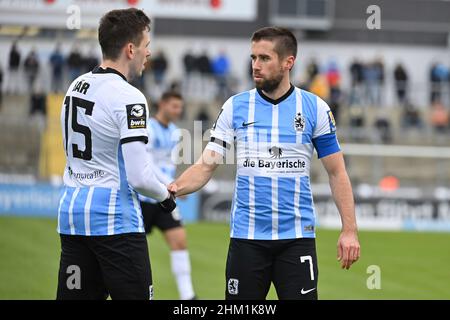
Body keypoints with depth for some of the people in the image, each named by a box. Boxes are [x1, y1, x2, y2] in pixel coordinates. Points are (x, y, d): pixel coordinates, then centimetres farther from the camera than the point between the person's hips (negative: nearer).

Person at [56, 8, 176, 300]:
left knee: (74, 295, 7)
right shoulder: (129, 98, -15)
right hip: (115, 221, -8)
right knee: (135, 295, -2)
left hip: (71, 212, 8)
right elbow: (139, 177, -18)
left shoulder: (77, 86, 10)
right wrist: (165, 195, 2)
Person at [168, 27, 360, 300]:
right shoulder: (235, 107, 3)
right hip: (247, 237, 1)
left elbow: (337, 172, 2)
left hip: (297, 238, -1)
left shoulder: (315, 108, 0)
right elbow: (207, 165, 1)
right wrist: (175, 188, -19)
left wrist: (350, 230, -5)